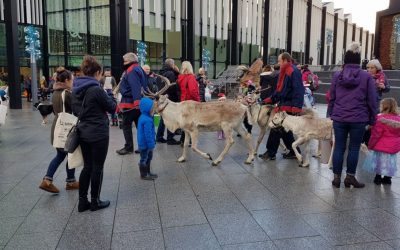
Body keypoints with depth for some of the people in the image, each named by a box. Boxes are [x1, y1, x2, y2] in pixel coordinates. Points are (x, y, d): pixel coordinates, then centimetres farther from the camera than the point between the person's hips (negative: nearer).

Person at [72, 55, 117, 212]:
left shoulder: (76, 89, 6)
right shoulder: (96, 89, -18)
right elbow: (112, 107, -8)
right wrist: (108, 98, 9)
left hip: (83, 133, 7)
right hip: (99, 133, -7)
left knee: (87, 166, 15)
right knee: (97, 167, 6)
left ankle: (82, 201, 20)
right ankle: (95, 201, 17)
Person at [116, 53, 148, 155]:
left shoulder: (132, 71, -14)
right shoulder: (138, 69, 17)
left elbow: (135, 87, -26)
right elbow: (144, 85, 20)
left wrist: (136, 101, -34)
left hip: (131, 102, -9)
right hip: (138, 102, 9)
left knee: (126, 125, 1)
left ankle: (128, 147, 8)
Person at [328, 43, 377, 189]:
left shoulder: (337, 76, 3)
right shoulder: (366, 77, -2)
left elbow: (331, 98, 6)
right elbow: (372, 101, 0)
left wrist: (331, 114, 14)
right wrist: (372, 119, 8)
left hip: (339, 118, 2)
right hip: (358, 119, -1)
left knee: (339, 147, 8)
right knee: (354, 148, 8)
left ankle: (336, 177, 13)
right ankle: (350, 177, 16)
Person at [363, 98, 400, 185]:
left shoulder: (381, 118, -19)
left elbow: (376, 134, -18)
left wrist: (370, 145, -7)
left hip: (381, 146, -6)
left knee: (379, 161, 9)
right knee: (388, 161, 17)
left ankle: (378, 178, 17)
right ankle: (387, 178, 26)